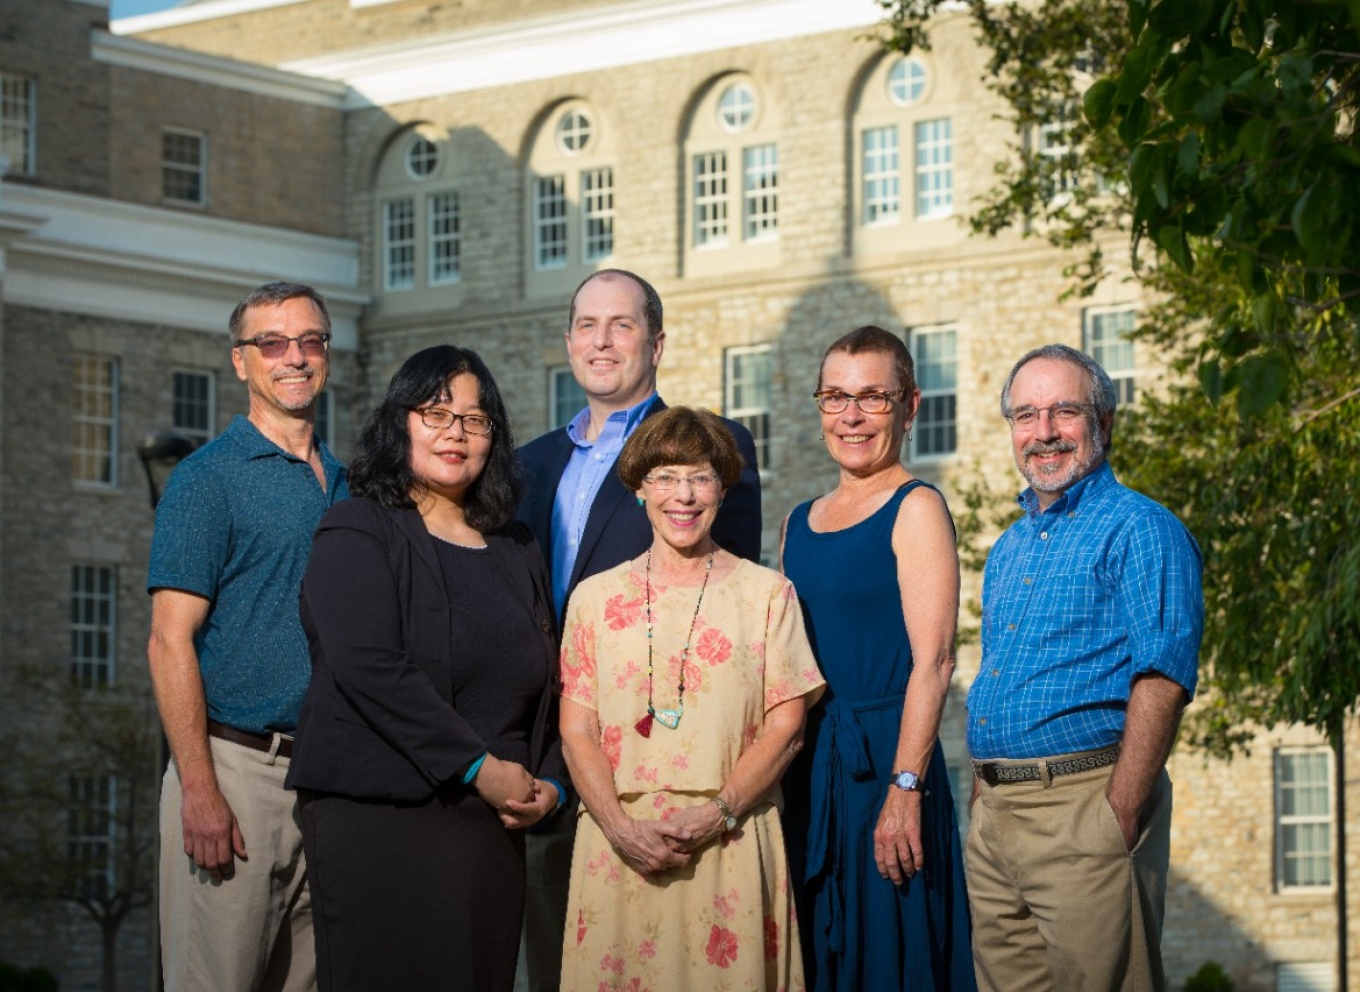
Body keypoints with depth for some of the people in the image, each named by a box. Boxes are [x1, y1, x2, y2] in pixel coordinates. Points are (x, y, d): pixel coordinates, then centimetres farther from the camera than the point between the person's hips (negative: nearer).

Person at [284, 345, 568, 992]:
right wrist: (478, 767, -16)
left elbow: (548, 683, 21)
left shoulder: (515, 552, 19)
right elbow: (369, 668, -14)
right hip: (379, 820, -6)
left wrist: (550, 781, 2)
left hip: (494, 828, 6)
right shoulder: (357, 533, -1)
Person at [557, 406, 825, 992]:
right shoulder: (595, 598, 11)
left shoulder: (766, 594, 8)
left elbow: (785, 728, 2)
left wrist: (712, 816, -12)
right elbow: (577, 732, 6)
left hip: (732, 849, -1)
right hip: (617, 848, 1)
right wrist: (623, 829, -10)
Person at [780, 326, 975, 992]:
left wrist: (904, 788, -22)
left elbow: (932, 661, -14)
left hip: (880, 761, -7)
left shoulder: (916, 510, -6)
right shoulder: (800, 522, 15)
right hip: (804, 766, 7)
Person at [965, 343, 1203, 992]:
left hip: (1084, 809, -8)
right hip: (993, 815, 8)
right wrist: (981, 805, 15)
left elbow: (1162, 681, -15)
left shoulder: (1139, 531, -6)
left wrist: (1118, 817, -22)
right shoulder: (1008, 550, 19)